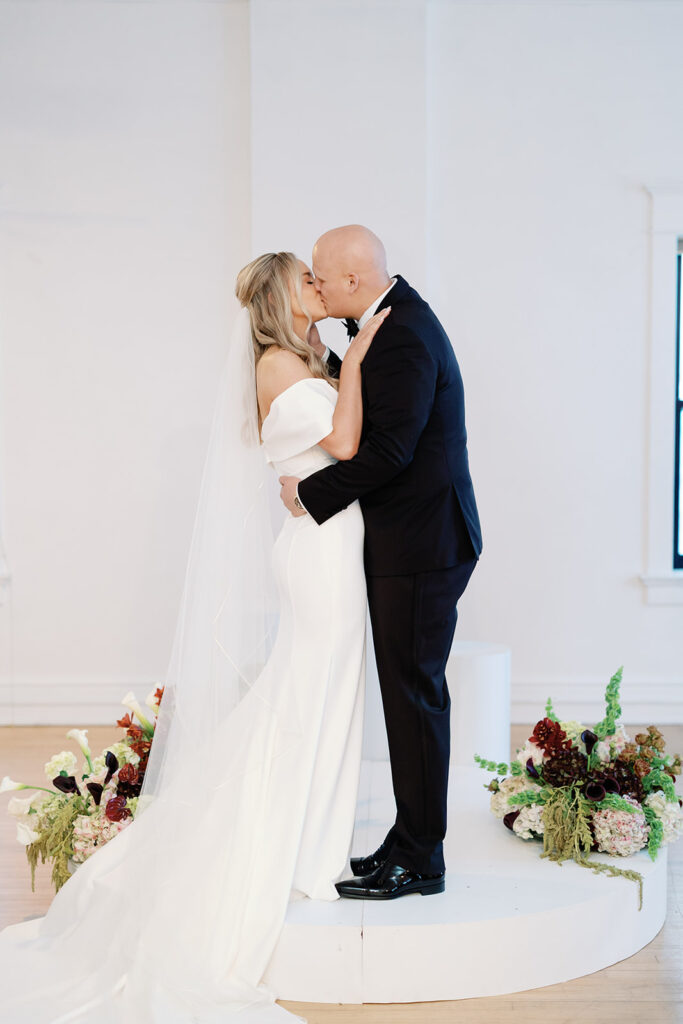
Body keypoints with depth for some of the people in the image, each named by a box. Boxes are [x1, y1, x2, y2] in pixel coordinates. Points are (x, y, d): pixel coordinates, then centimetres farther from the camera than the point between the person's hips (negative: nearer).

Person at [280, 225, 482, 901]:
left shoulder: (405, 338, -20)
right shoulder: (395, 320, 13)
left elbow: (389, 448, -24)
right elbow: (368, 405, 20)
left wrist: (311, 495, -15)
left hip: (421, 547, -10)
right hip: (415, 540, 10)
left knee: (415, 697, -4)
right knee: (410, 694, 14)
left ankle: (418, 862, 5)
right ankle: (409, 843, 22)